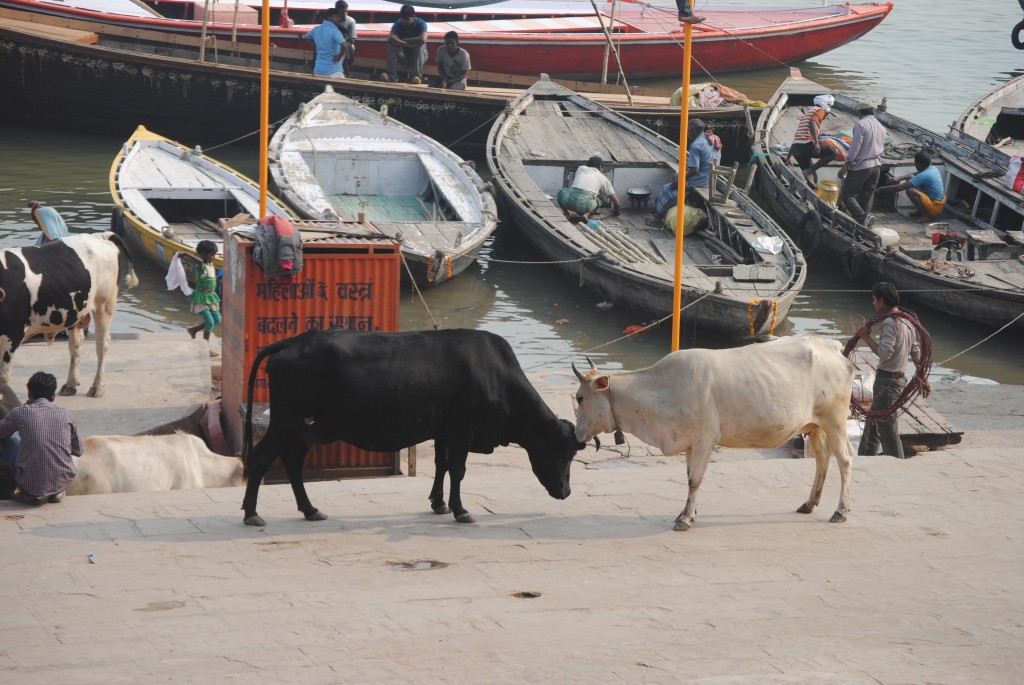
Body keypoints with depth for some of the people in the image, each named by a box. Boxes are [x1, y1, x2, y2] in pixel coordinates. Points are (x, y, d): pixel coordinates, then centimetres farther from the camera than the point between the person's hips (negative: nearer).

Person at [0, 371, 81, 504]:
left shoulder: (20, 413, -5)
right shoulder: (65, 415, 0)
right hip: (62, 482, 2)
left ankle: (28, 493, 11)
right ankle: (56, 493, 18)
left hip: (31, 483, -2)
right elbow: (78, 451, 11)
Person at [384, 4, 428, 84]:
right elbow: (390, 38, -30)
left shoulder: (421, 24, -16)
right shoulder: (398, 24, -11)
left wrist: (405, 40, -24)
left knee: (420, 45, -32)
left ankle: (417, 76, -37)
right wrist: (408, 44, -37)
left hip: (419, 56, -2)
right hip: (404, 56, 2)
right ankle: (392, 76, -30)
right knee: (391, 44, -23)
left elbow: (423, 39, -36)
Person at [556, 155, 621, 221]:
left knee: (561, 193, 37)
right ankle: (587, 213, 4)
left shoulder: (580, 168, 29)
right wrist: (616, 212, 44)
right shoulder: (603, 178, 23)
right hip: (586, 204, -2)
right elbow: (615, 200, 24)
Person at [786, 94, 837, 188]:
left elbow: (797, 137, 33)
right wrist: (816, 143, -29)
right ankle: (810, 171, -14)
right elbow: (813, 123, -19)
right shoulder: (820, 111, 4)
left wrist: (788, 157, 35)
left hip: (796, 148, 9)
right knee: (834, 152, -8)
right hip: (806, 145, -9)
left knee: (812, 177, 15)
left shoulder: (808, 114, 31)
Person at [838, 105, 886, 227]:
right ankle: (865, 223, 9)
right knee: (866, 197, 12)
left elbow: (855, 148, -15)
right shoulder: (881, 128, 14)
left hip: (861, 166, -7)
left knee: (846, 194, -3)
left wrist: (845, 166, -12)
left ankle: (863, 217, -20)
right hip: (876, 166, 7)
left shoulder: (861, 125, -10)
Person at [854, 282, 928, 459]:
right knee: (872, 423, 20)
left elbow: (884, 353, -27)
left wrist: (866, 337, -17)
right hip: (900, 378, 10)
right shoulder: (907, 322, 11)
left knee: (887, 428, -3)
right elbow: (917, 354, 16)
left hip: (887, 381, -10)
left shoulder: (890, 323, -19)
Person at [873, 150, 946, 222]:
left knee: (910, 191, -26)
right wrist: (900, 178, 4)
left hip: (935, 207, -9)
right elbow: (915, 175, 19)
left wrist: (881, 189, -17)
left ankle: (926, 214, -10)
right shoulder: (932, 168, 2)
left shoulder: (923, 175, -25)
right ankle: (920, 211, 16)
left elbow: (900, 187, -25)